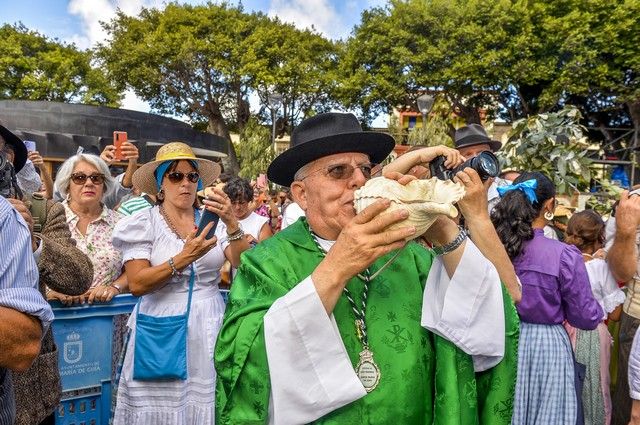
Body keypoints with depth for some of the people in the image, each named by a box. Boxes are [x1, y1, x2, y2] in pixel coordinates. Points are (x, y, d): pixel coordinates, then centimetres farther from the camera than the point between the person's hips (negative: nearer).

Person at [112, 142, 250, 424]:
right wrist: (183, 258, -23)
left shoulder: (212, 221, 5)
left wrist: (232, 224, -22)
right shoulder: (143, 223, -2)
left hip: (208, 328, 2)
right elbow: (136, 284, -12)